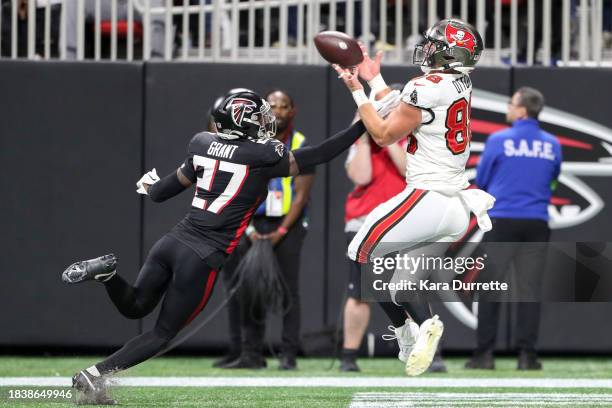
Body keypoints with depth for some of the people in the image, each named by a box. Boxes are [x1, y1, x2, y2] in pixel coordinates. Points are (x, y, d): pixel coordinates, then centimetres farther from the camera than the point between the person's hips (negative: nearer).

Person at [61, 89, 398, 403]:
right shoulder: (263, 156, -7)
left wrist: (150, 187, 42)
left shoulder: (203, 144, 8)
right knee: (164, 333, 8)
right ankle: (93, 376, -4)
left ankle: (106, 273, -7)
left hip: (173, 241, 5)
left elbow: (167, 190, 18)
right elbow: (316, 156, 0)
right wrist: (364, 124, 6)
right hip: (202, 259, -5)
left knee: (134, 307, 25)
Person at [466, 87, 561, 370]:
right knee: (530, 290, 5)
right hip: (537, 224, 2)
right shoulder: (552, 145, 4)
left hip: (502, 221, -2)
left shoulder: (498, 140, -5)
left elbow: (480, 180, 4)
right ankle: (527, 355, 1)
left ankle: (484, 354, 1)